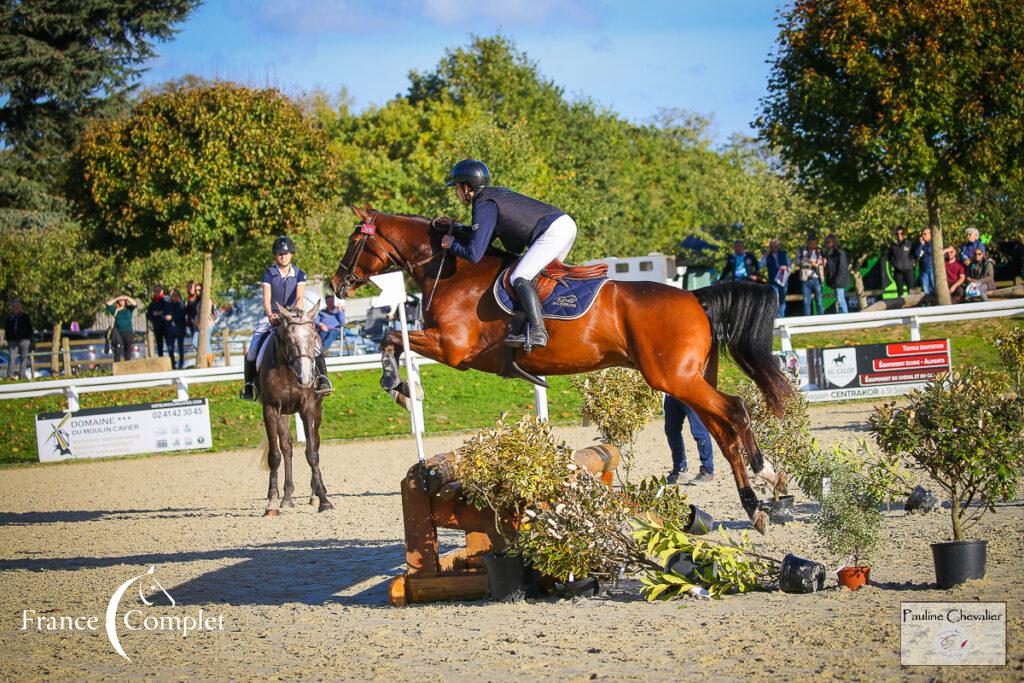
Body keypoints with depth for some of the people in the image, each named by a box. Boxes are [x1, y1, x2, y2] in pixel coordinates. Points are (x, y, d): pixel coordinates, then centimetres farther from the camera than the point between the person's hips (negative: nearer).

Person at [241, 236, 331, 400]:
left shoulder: (299, 274, 5)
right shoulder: (269, 274, 2)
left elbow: (300, 297, -8)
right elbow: (266, 299, -9)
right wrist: (270, 315, -28)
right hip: (272, 316, 0)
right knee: (253, 348, -16)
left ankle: (322, 379, -23)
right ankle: (249, 384, -3)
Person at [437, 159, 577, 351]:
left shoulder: (484, 207, -8)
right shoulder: (499, 193, 21)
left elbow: (474, 254, -12)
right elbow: (482, 236, 32)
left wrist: (451, 243, 6)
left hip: (552, 232, -10)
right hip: (566, 222, 10)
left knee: (519, 278, -14)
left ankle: (538, 332, -26)